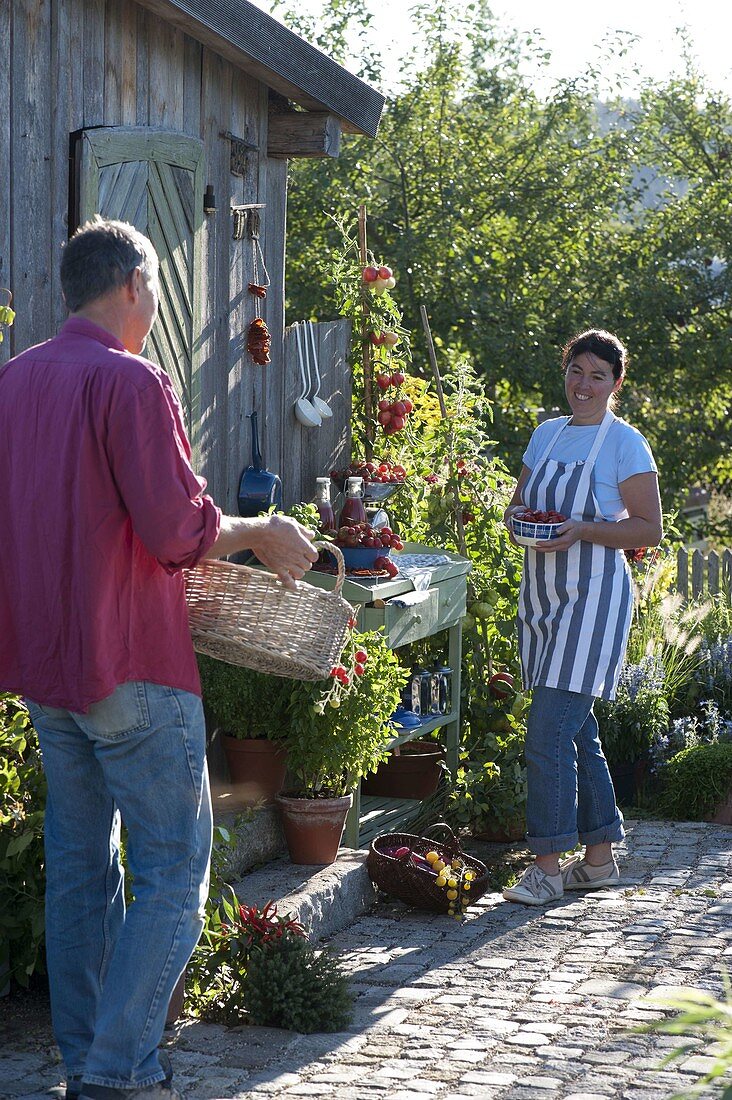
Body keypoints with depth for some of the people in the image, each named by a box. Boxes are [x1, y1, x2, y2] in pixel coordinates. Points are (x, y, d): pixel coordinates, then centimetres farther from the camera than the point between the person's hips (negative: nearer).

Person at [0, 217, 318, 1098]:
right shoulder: (130, 381, -14)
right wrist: (261, 533, -1)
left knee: (79, 864, 14)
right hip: (127, 663, -8)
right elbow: (178, 531, -18)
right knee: (173, 871, -1)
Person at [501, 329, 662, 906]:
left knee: (550, 729, -14)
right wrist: (520, 520, -3)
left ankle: (549, 865, -10)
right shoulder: (547, 435, 14)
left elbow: (650, 529, -7)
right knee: (576, 729, 11)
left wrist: (583, 530, -20)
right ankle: (600, 856, 20)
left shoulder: (625, 442, -6)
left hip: (592, 595, -7)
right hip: (542, 593, 7)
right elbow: (516, 505, 21)